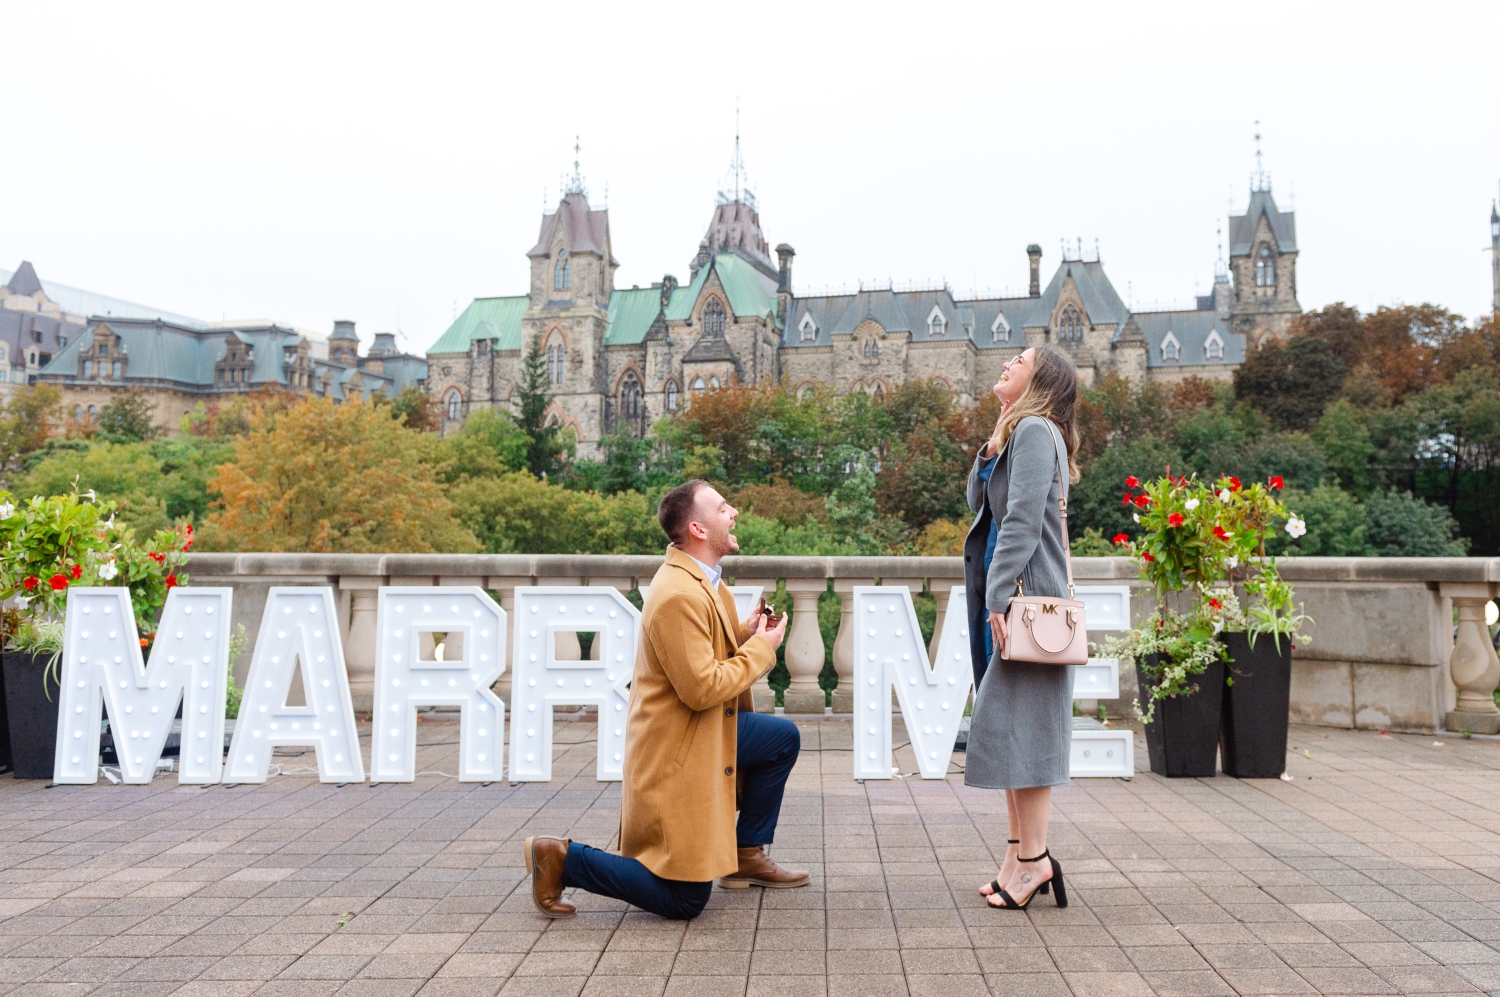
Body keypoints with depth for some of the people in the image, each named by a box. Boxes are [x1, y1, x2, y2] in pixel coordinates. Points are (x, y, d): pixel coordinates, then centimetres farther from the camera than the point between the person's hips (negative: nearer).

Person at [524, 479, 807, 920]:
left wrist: (747, 633, -1)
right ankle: (563, 859, 6)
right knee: (685, 901, -1)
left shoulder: (704, 582, 7)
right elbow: (702, 689, -26)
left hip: (707, 734, 10)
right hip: (674, 755, -9)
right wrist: (762, 647, -15)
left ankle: (747, 856, 22)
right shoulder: (679, 595, -26)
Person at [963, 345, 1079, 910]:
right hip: (1004, 597, 9)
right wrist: (993, 446, 7)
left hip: (1026, 596, -9)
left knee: (1018, 724, -7)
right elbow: (978, 501, 16)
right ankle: (1021, 853, 16)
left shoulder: (1036, 430, -9)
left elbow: (1023, 523, -16)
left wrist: (999, 599, -20)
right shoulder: (1015, 434, 19)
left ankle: (1033, 858, 0)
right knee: (1006, 726, 10)